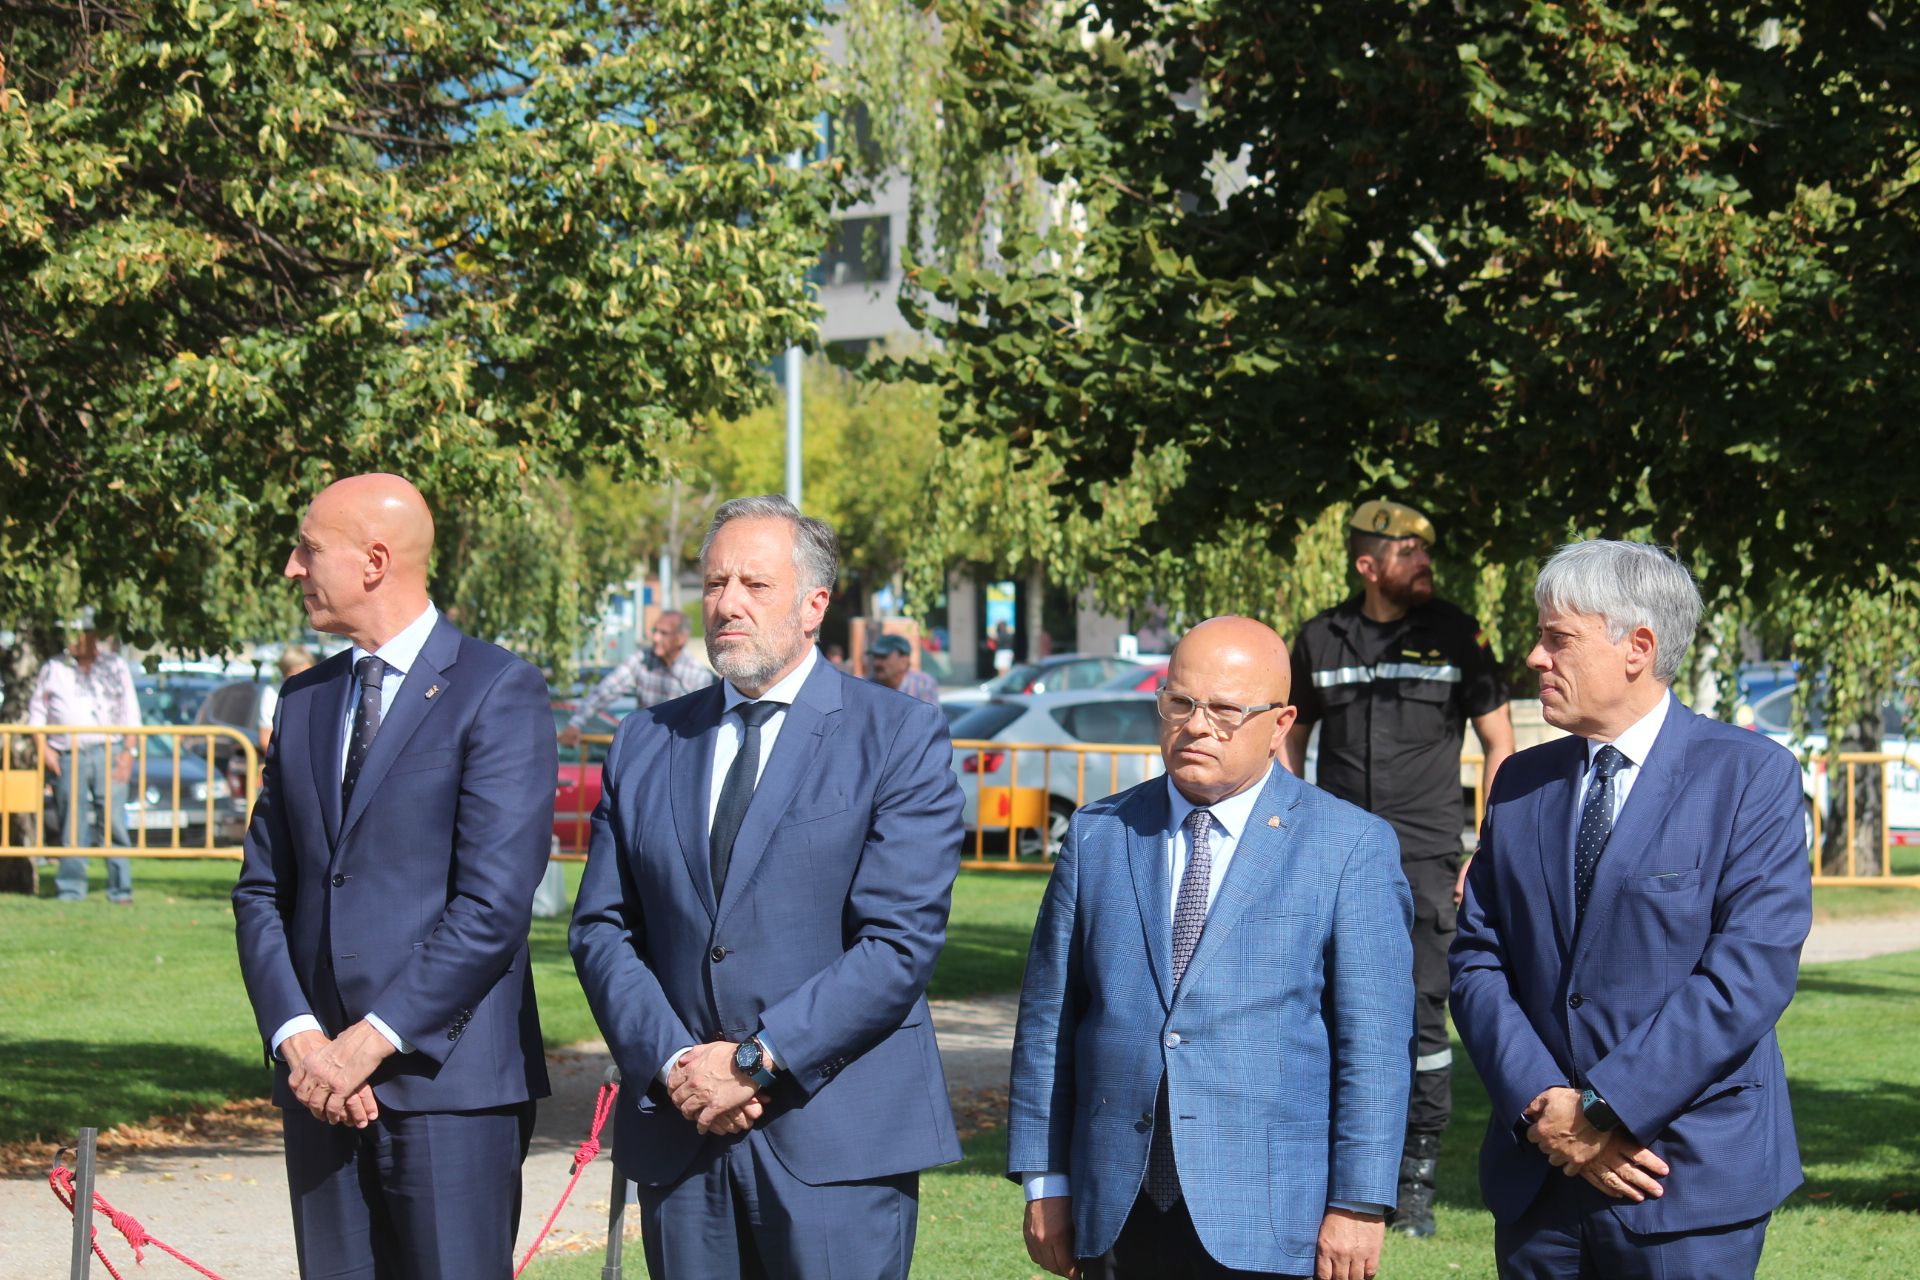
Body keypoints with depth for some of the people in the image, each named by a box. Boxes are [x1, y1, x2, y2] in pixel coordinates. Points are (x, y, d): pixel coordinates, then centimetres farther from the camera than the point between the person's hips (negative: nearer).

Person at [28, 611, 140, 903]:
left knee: (114, 821, -6)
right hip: (67, 758, 1)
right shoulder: (53, 668, 12)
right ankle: (70, 888, 6)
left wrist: (128, 752, 0)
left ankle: (121, 889, -4)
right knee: (72, 827, 0)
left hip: (108, 754, -1)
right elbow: (36, 711, 14)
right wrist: (44, 748, 1)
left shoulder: (115, 666, 11)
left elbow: (130, 712, 10)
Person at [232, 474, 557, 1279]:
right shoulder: (304, 700, 16)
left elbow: (494, 903, -12)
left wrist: (373, 1040, -14)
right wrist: (295, 1036, -3)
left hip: (449, 1080, -6)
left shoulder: (498, 692, -5)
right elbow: (262, 889, 13)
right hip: (321, 1083, 6)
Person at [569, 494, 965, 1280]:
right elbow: (601, 927, 9)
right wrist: (671, 1061, -7)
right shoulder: (646, 744, 13)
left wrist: (757, 1059, -14)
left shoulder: (901, 737, -1)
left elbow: (900, 941, -9)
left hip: (837, 1134, -4)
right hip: (679, 1133, 4)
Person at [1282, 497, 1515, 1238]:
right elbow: (1291, 741, 18)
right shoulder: (1320, 641, 7)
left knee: (1422, 1020, -7)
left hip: (1426, 862, -2)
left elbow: (1500, 744, 8)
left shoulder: (1454, 637, 3)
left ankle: (1416, 1184, 2)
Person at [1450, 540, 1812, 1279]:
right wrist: (1542, 1105, -10)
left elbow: (1748, 976, -13)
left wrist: (1601, 1109, -16)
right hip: (1536, 1181, 4)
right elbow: (1476, 961, 6)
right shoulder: (1522, 784, 11)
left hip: (1688, 1180, -4)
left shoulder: (1751, 776, -5)